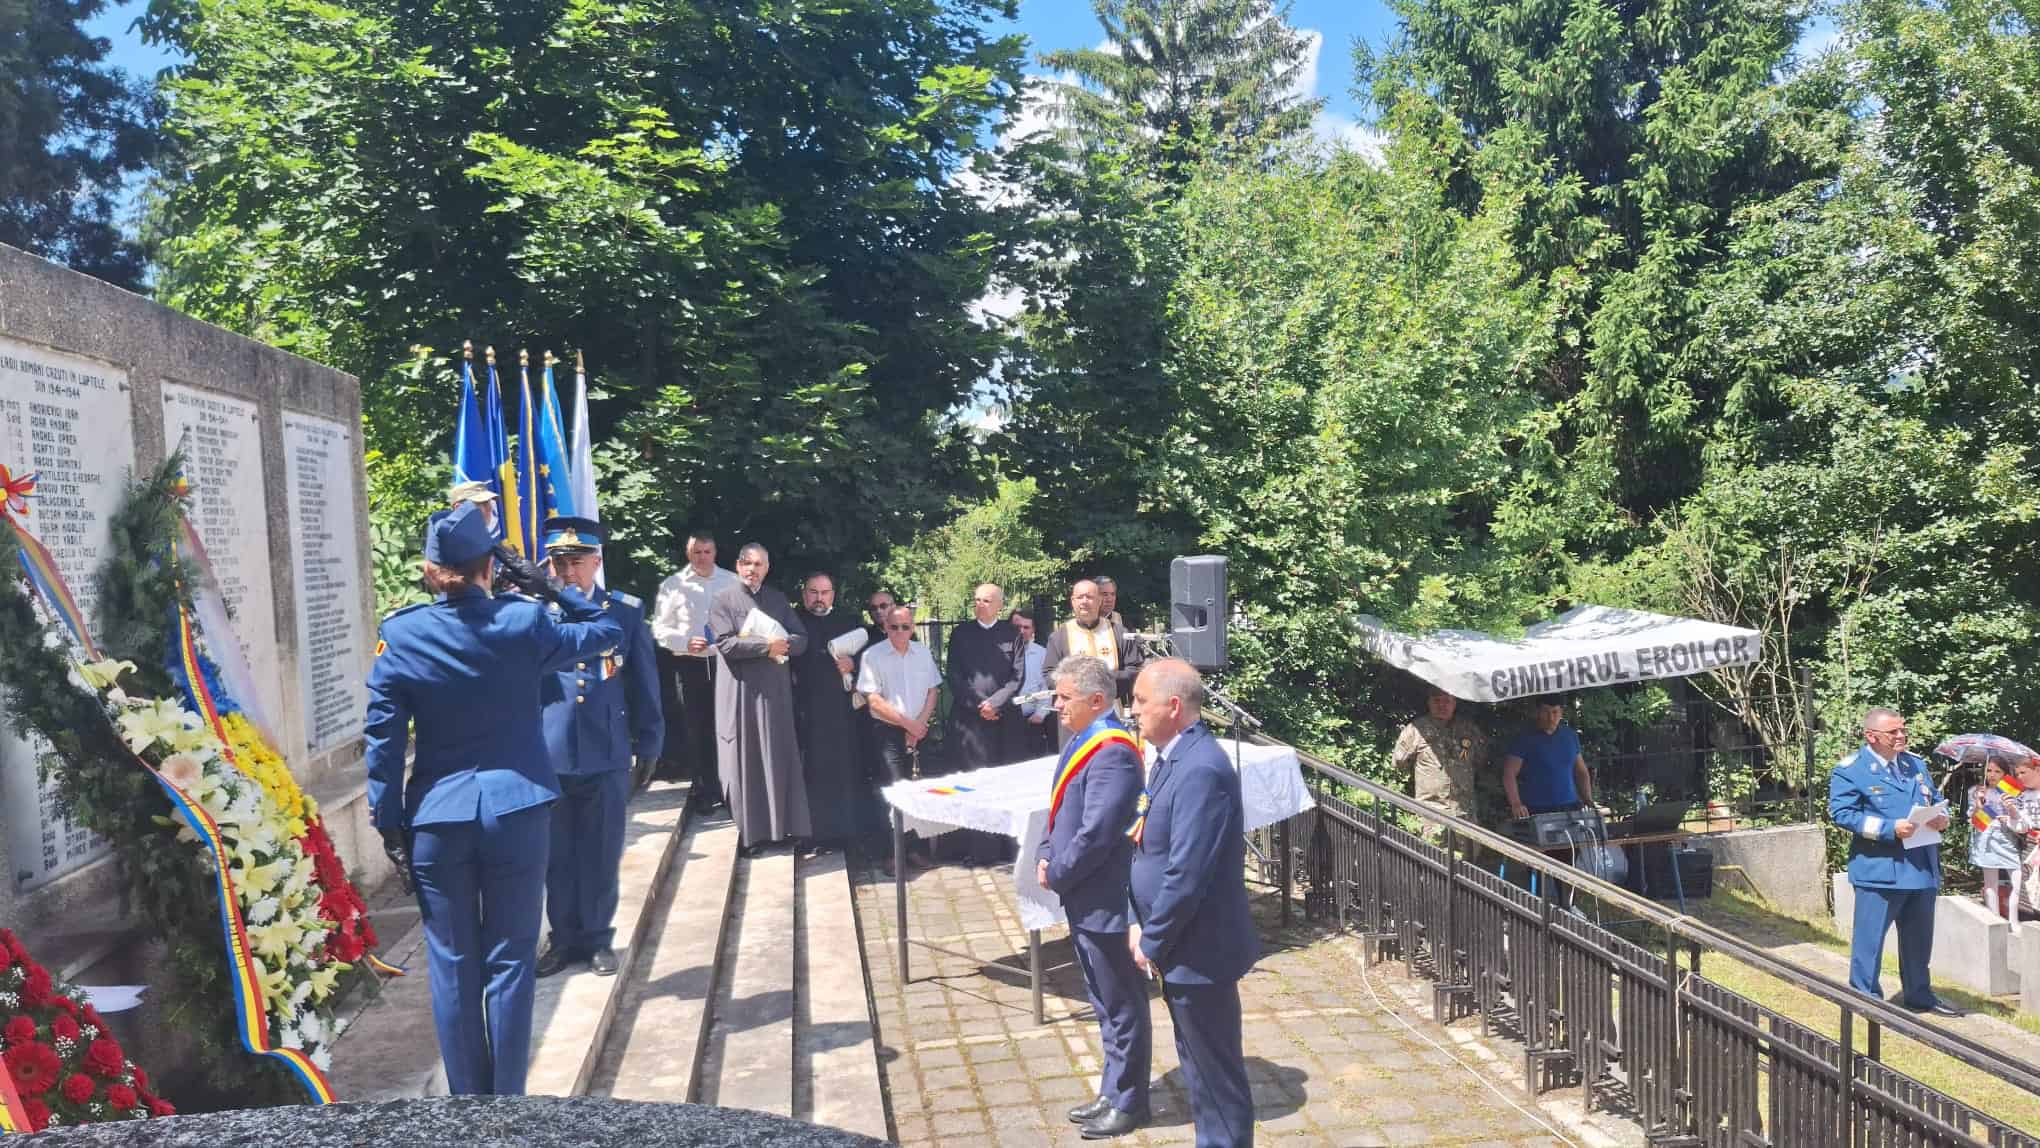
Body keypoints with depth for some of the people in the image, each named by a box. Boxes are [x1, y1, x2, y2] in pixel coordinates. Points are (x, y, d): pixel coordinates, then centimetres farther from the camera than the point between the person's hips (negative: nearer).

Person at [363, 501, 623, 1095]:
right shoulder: (524, 621, -5)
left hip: (437, 819, 1)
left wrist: (390, 826, 4)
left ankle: (467, 1104, 22)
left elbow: (384, 740, -2)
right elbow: (608, 631, 11)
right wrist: (552, 589, 13)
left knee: (452, 967, 11)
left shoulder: (399, 636, -3)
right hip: (517, 812, -1)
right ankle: (507, 1101, 14)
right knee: (509, 963, 7)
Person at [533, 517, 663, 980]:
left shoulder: (627, 611, 1)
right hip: (548, 754, 0)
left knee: (601, 855, 9)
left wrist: (649, 744, 7)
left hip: (607, 756, 0)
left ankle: (597, 937, 26)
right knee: (556, 855, 11)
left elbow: (644, 683, 6)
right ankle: (563, 937, 28)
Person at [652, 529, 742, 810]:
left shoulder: (733, 582, 5)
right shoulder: (672, 585, 2)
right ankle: (703, 790, 17)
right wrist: (685, 642, -14)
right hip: (691, 666, 0)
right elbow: (660, 629, 1)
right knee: (697, 729, 6)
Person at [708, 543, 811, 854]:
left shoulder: (779, 599, 12)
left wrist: (776, 644, -14)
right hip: (741, 691, -3)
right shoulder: (723, 601, 0)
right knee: (746, 761, 1)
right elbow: (726, 643, -13)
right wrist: (767, 645, -14)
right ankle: (751, 831, 7)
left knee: (781, 757, 4)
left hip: (775, 690, 3)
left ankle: (786, 825, 11)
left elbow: (800, 640, 4)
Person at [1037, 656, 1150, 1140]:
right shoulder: (1085, 741, 7)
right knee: (1104, 1004, 21)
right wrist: (1046, 856, 1)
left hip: (1104, 900, -9)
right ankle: (1113, 1093, 35)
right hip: (1083, 899, 9)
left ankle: (1128, 1103, 22)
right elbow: (1061, 809, 15)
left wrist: (1056, 874, -13)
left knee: (1122, 1006, 8)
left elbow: (1096, 835, -26)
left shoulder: (1112, 754, -24)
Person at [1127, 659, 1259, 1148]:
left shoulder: (1200, 769, -25)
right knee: (1200, 1066, 22)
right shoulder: (1171, 757, 6)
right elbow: (1148, 850, 13)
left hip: (1198, 950, -9)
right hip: (1181, 947, 9)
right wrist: (1138, 923, 5)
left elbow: (1186, 875, -27)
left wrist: (1152, 942, -15)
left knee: (1217, 1072, 7)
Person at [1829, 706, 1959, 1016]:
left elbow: (1936, 800, 23)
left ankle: (1919, 995, 32)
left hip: (1923, 868, 7)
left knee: (1919, 937, 18)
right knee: (1869, 937, -2)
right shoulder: (1850, 770, -10)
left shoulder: (1916, 764, 14)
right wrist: (1889, 828, -22)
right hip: (1879, 869, -7)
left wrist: (1941, 817, -1)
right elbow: (1841, 813, -16)